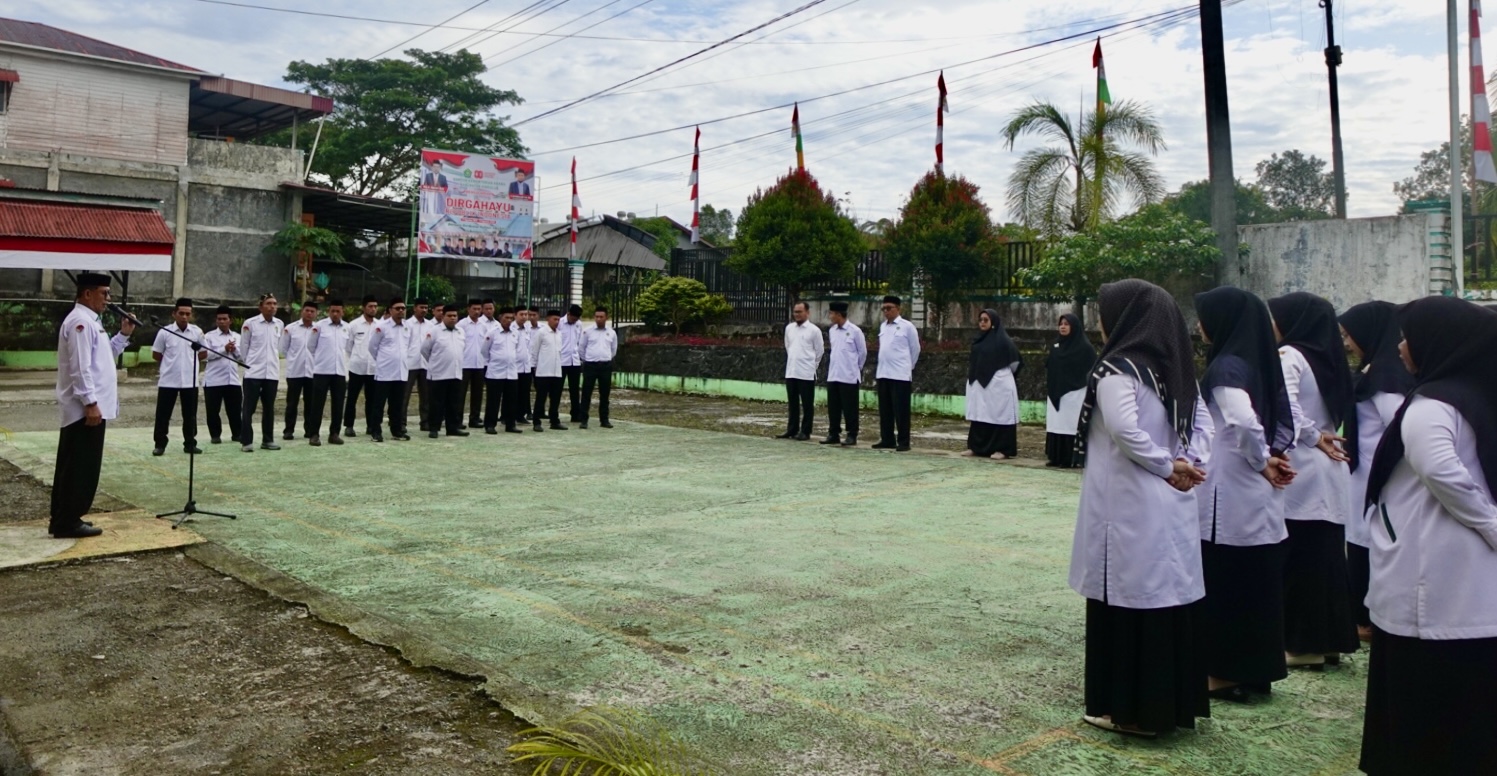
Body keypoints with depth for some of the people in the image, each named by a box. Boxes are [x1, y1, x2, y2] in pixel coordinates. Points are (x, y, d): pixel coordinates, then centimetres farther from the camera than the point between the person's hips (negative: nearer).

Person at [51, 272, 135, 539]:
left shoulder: (89, 321, 17)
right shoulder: (80, 321, -16)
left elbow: (104, 356, 23)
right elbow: (80, 367, -22)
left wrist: (124, 335, 12)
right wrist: (91, 403, -24)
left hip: (81, 408, 11)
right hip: (85, 408, -11)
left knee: (71, 466, 14)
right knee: (81, 467, -5)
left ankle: (62, 519, 21)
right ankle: (68, 522, 2)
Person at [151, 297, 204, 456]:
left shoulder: (197, 332, 0)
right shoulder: (164, 332, -5)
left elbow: (203, 353, 10)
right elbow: (156, 355, 5)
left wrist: (189, 362, 3)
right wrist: (171, 364, 6)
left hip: (190, 381, 1)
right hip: (168, 381, -1)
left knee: (190, 415, 7)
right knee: (163, 414, 2)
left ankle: (190, 444, 17)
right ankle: (160, 444, 12)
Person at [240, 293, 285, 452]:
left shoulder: (280, 324, 6)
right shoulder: (250, 323, -6)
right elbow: (244, 347, 2)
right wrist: (248, 364, 8)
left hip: (272, 373, 4)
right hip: (253, 372, -4)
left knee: (269, 408, 10)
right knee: (249, 408, 0)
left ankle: (268, 440, 19)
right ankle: (246, 441, 4)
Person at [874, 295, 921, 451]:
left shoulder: (907, 326, -5)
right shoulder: (883, 326, 12)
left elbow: (915, 348, 2)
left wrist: (909, 366, 9)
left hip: (900, 374, -6)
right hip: (882, 373, 6)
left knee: (901, 410, -3)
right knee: (885, 410, 9)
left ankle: (903, 442, 2)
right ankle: (887, 440, 16)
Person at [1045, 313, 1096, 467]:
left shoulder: (1084, 347, -5)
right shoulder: (1056, 346, 14)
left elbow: (1091, 370, -8)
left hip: (1074, 394, -6)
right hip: (1056, 393, 6)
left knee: (1070, 425, -6)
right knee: (1056, 425, 5)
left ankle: (1070, 459, -3)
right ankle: (1056, 457, 9)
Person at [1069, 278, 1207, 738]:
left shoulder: (1118, 368, -13)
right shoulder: (1171, 368, 10)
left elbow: (1125, 430, -26)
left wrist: (1166, 466, -13)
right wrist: (1183, 466, 1)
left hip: (1130, 507, -8)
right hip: (1169, 506, 8)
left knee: (1129, 604, 2)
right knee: (1167, 599, 13)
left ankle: (1131, 709, 12)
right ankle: (1172, 702, 23)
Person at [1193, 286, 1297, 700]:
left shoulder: (1226, 366, -15)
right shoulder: (1260, 363, 10)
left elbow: (1243, 421, -30)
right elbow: (1285, 420, 13)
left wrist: (1262, 460, -14)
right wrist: (1273, 457, 3)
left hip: (1229, 495, -8)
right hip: (1259, 497, 8)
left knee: (1225, 583, 2)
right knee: (1257, 580, 14)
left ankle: (1227, 673, 12)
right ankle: (1257, 669, 24)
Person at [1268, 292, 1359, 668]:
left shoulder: (1288, 355, -10)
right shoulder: (1327, 357, 13)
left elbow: (1286, 407, -22)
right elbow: (1340, 410, 12)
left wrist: (1312, 437, -9)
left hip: (1301, 470, -8)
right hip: (1330, 471, 8)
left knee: (1299, 558, -1)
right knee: (1325, 555, 12)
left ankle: (1304, 643, 5)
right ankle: (1328, 639, 19)